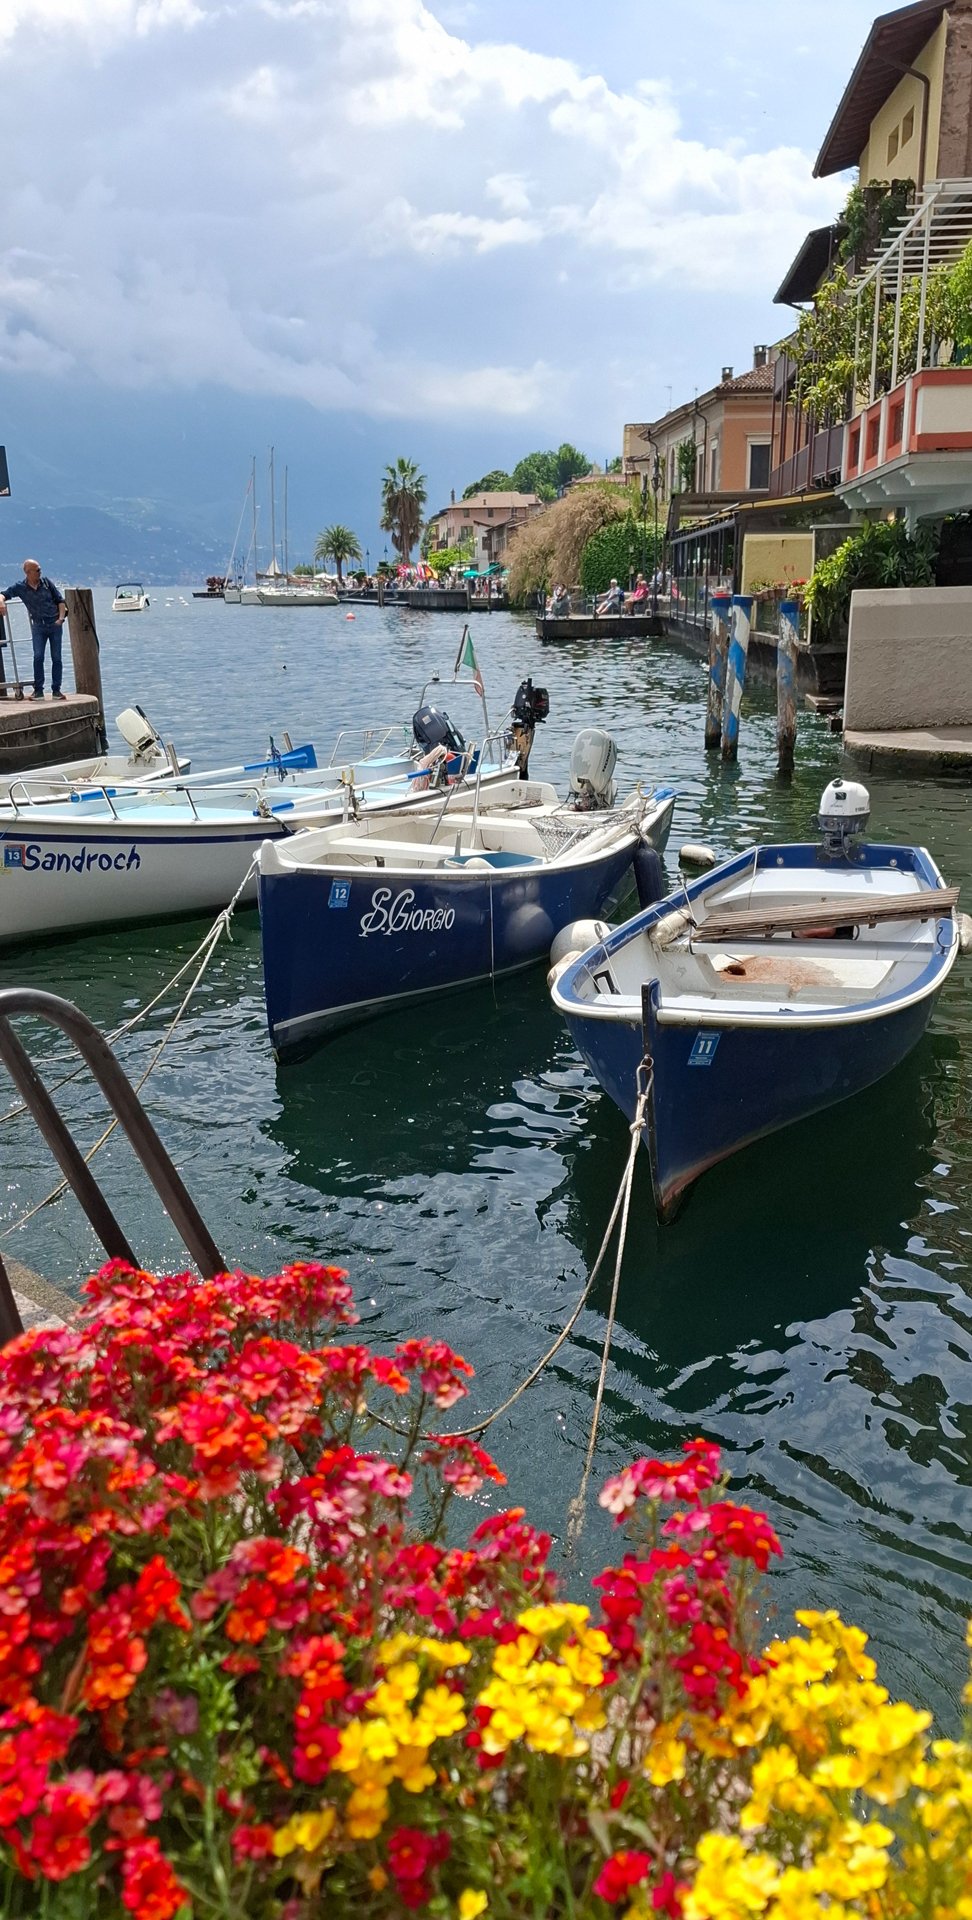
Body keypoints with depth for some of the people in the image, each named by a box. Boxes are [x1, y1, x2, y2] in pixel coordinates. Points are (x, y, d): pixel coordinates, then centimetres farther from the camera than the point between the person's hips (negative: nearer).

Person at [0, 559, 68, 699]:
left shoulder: (46, 581, 2)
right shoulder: (20, 587, -1)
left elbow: (60, 600, 7)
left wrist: (61, 617, -5)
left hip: (55, 624, 1)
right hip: (38, 626, -1)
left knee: (56, 658, -1)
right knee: (38, 657, -13)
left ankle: (56, 690, 6)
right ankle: (38, 690, -7)